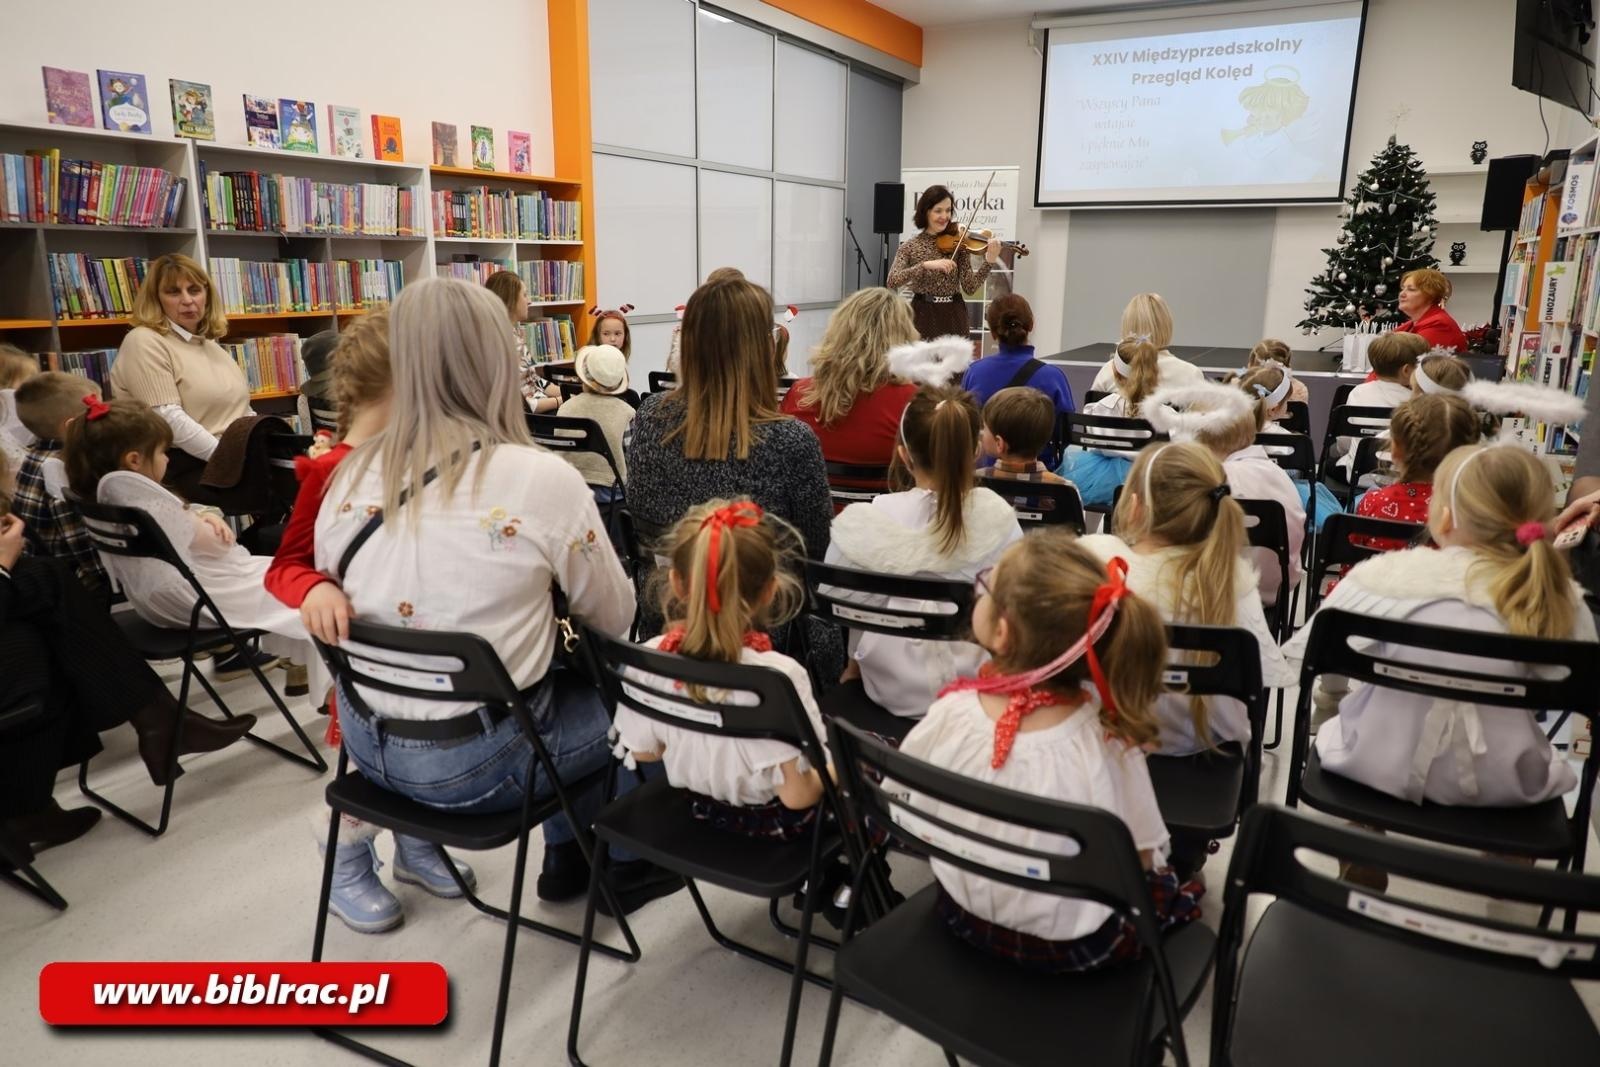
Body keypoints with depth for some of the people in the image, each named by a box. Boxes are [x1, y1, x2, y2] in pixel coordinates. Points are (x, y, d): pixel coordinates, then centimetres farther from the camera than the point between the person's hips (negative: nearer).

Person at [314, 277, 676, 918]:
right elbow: (615, 620, -7)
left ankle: (566, 858, 37)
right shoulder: (542, 479, -20)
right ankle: (620, 865, 36)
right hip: (473, 761, -6)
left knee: (566, 683, 26)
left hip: (368, 741, 6)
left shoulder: (352, 475, -4)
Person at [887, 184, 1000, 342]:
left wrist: (989, 261, -19)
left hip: (954, 317, 1)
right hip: (924, 316, -1)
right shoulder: (910, 247, 1)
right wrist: (926, 264, -26)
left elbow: (970, 287, -4)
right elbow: (892, 281, -16)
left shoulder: (957, 243, 4)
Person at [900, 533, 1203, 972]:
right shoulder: (1104, 732, -29)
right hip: (1073, 944, -2)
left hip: (965, 916, 3)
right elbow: (1141, 854, -15)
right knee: (1174, 886, 27)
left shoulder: (952, 713, -25)